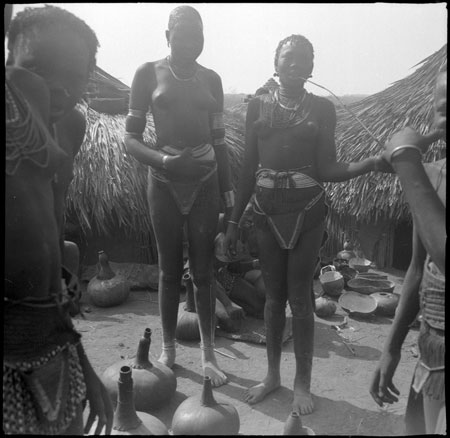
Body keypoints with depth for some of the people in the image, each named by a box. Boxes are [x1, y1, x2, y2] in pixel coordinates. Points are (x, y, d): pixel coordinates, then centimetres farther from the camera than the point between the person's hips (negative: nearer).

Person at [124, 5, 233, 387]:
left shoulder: (211, 79, 9)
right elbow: (131, 138, -2)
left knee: (204, 271, 4)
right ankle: (168, 350, 24)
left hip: (205, 181, 2)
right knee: (170, 270, 6)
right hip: (165, 182, -1)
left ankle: (208, 354, 16)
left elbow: (219, 140, 12)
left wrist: (228, 189, 9)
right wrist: (163, 160, -21)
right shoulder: (149, 73, 1)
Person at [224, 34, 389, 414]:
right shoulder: (258, 106, 6)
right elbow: (249, 166, 6)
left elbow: (325, 170, -7)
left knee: (300, 298, 3)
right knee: (273, 295, 11)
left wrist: (374, 162, -22)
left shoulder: (322, 108, 1)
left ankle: (303, 383, 22)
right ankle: (272, 375, 29)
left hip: (306, 211, -2)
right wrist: (234, 219, 5)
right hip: (267, 211, 2)